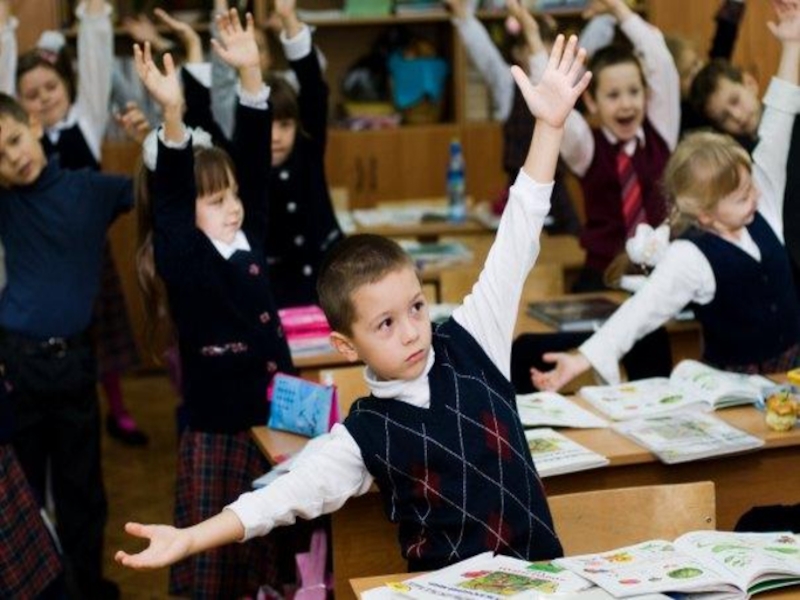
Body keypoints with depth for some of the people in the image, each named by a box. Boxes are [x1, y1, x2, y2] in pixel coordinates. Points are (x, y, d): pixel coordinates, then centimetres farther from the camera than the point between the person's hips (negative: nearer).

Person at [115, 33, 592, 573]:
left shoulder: (469, 343, 1)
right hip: (452, 585, -2)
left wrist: (550, 125, -7)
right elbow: (287, 494, -7)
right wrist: (190, 539, -20)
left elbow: (514, 247, -2)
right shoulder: (366, 433, -4)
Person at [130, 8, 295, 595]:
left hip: (273, 411, 5)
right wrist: (172, 117, -38)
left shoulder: (250, 239, 5)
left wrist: (251, 74, -10)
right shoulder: (180, 260, -8)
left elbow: (254, 158, -1)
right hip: (216, 424, -5)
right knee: (214, 547, 6)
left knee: (267, 536, 16)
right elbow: (167, 194, -23)